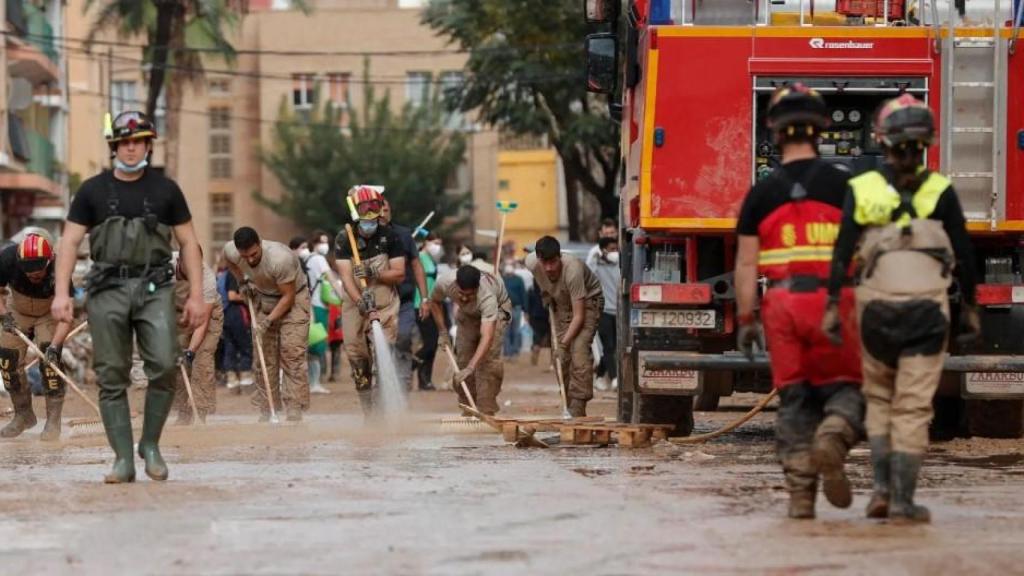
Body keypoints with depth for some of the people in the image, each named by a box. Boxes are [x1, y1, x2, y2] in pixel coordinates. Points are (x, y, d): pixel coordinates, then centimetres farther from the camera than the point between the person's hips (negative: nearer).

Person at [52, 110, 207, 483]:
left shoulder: (165, 190, 10)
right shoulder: (93, 191, 8)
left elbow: (188, 243, 12)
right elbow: (70, 241, 6)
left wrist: (196, 295, 4)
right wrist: (61, 292, -6)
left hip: (154, 287, 0)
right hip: (107, 288, 0)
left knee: (165, 365, -16)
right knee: (112, 377, -2)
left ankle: (150, 444, 3)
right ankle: (123, 460, 3)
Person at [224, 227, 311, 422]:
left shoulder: (280, 258, -35)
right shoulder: (231, 251, -18)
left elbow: (288, 297, -25)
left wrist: (269, 320, -26)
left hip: (293, 300, -5)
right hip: (263, 300, 6)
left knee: (292, 355, -14)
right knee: (264, 356, 4)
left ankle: (294, 412, -16)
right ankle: (265, 412, 10)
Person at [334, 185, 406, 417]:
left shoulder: (389, 236, -3)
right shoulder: (344, 239, -4)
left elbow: (399, 274, -3)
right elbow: (346, 276, -14)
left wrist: (374, 273, -20)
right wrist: (361, 301, -30)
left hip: (385, 303, -2)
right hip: (354, 304, 2)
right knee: (357, 357, 2)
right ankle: (369, 414, 11)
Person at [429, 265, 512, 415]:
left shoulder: (487, 297, -46)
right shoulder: (445, 283, -34)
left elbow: (487, 337, -54)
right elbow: (435, 302, -7)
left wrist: (470, 368, -61)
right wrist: (442, 332, -14)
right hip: (467, 313, 4)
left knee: (489, 357, -22)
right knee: (463, 357, -5)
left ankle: (486, 412, -19)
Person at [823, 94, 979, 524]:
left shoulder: (862, 190, -1)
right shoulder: (940, 191, -1)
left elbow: (842, 251, -5)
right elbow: (963, 253, 2)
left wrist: (832, 306, -4)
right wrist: (969, 307, 11)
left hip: (876, 304, 1)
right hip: (927, 306, -1)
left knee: (879, 397, 19)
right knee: (913, 406, 1)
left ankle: (883, 486, 6)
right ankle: (903, 501, -1)